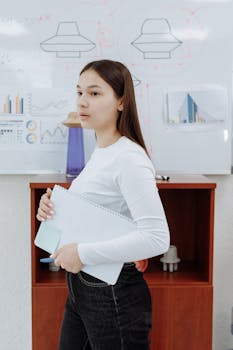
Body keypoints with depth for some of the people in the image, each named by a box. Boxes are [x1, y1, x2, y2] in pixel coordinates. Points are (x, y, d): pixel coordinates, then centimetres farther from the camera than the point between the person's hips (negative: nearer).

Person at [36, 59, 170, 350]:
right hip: (80, 285, 8)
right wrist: (53, 209, -2)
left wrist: (83, 253, -26)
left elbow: (157, 238, -29)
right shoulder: (99, 152, 6)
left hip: (114, 293, -8)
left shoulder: (129, 158, -21)